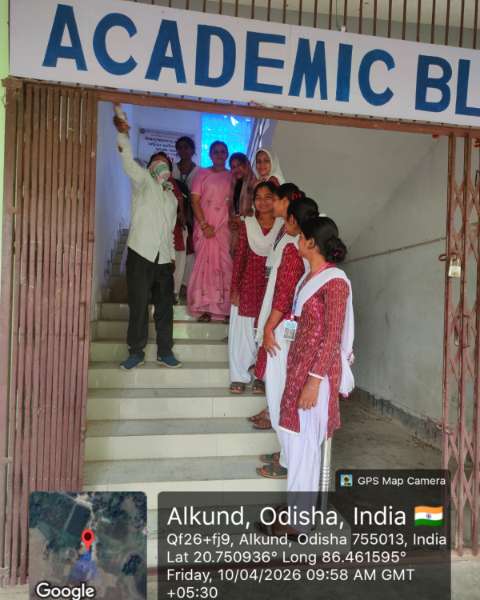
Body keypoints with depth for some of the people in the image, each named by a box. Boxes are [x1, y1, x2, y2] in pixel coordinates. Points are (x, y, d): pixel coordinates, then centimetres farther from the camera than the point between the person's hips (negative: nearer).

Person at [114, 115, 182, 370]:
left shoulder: (172, 198, 22)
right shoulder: (143, 183, 7)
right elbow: (129, 162, -12)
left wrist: (172, 256, 17)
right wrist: (123, 133, -23)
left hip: (164, 259, 5)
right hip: (141, 254, -5)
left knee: (165, 306, 5)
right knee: (138, 305, -2)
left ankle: (165, 351, 16)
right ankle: (136, 352, 10)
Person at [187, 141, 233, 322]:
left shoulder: (232, 177, 14)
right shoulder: (202, 174, 8)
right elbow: (195, 201, 0)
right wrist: (204, 225, -10)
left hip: (225, 228, 1)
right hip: (205, 227, -1)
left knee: (225, 266, -3)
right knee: (205, 265, -3)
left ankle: (226, 308, 2)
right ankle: (206, 308, 2)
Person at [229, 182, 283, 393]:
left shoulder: (283, 225, 0)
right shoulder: (247, 223, 3)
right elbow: (239, 256, 2)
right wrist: (234, 287, -2)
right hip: (248, 284, 1)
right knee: (242, 332, 4)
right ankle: (239, 377, 17)